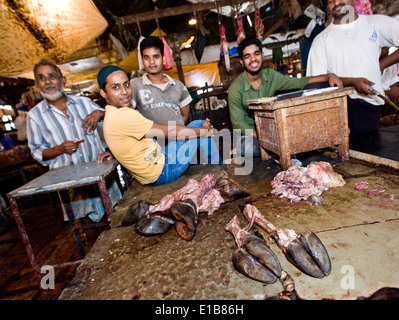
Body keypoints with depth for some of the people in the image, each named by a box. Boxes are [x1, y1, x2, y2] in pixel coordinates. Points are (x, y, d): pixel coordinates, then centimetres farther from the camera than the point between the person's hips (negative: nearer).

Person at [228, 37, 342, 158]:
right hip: (250, 135, -3)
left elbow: (301, 82, 4)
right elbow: (238, 123, -16)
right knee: (246, 147, -39)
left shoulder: (271, 76, 1)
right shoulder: (236, 88, -13)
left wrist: (329, 76, -12)